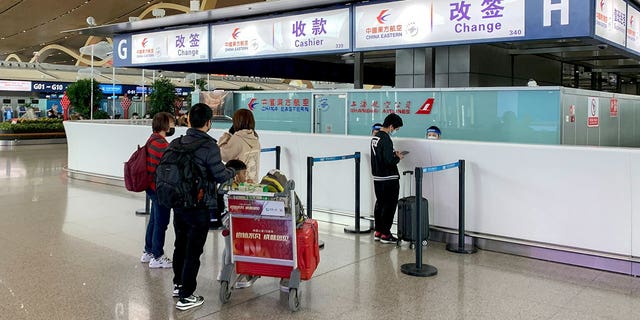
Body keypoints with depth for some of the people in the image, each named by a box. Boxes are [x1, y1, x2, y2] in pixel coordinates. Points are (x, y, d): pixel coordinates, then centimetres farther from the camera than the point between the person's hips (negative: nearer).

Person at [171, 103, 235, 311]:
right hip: (199, 207, -6)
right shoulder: (209, 147, -17)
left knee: (180, 245, 21)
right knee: (193, 251, 2)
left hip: (178, 204, 7)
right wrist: (233, 171, 6)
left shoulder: (175, 143, 1)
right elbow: (221, 176, -14)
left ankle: (178, 284, 38)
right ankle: (186, 296, 9)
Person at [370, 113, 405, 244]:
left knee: (379, 204, 16)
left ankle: (378, 232, 24)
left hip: (377, 178, 9)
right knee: (389, 206, 1)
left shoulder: (375, 137, 8)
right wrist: (398, 158, -5)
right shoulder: (386, 139, -20)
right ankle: (385, 234, 7)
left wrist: (393, 153, 11)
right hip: (389, 179, -9)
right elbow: (389, 161, -23)